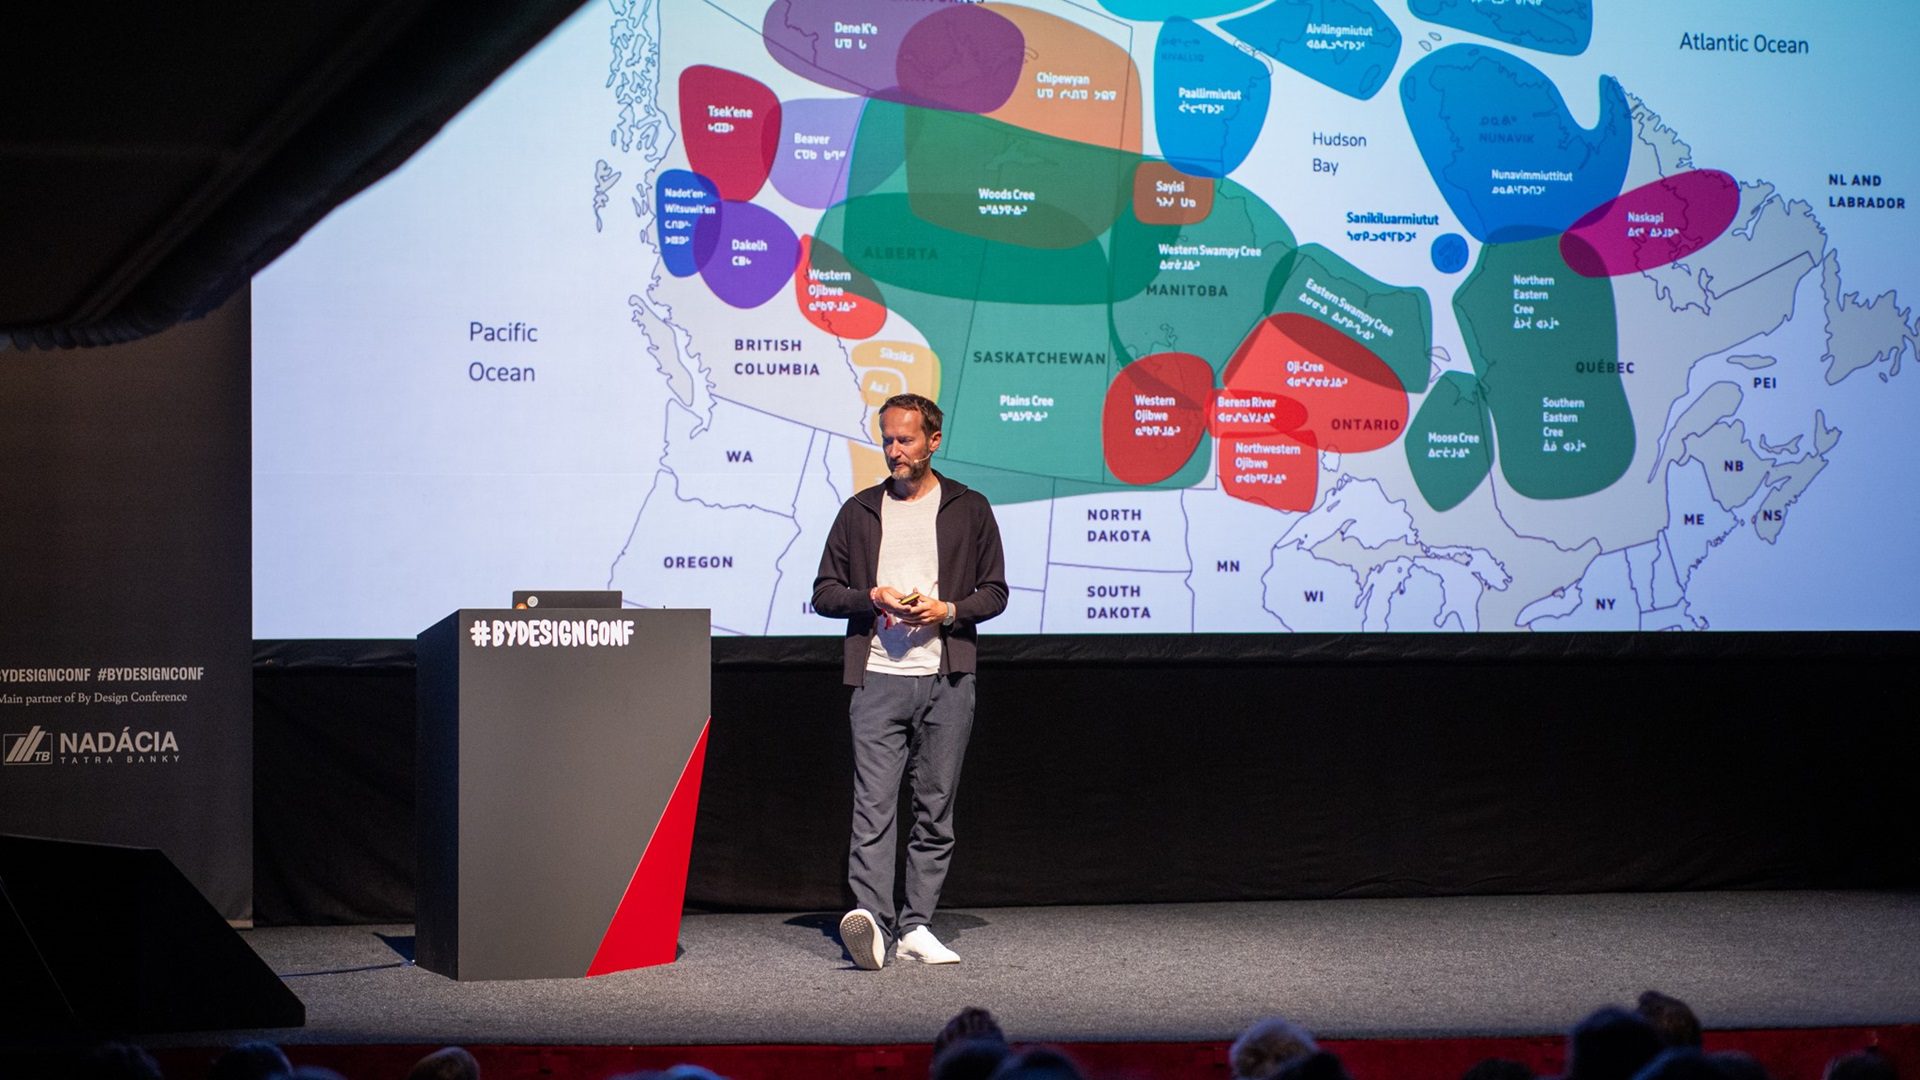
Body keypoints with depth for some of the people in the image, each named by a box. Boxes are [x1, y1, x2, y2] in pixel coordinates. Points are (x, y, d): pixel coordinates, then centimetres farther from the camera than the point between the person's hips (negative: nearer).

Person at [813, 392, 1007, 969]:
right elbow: (825, 592, 12)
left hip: (946, 679, 1)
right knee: (873, 803, -12)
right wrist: (873, 597, -7)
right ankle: (870, 918, -21)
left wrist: (947, 609, -9)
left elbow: (994, 592, 9)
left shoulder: (970, 509, 9)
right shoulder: (860, 510, 11)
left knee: (935, 807, 4)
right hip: (877, 678, -1)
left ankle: (915, 926, 9)